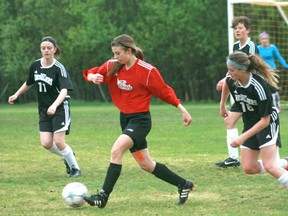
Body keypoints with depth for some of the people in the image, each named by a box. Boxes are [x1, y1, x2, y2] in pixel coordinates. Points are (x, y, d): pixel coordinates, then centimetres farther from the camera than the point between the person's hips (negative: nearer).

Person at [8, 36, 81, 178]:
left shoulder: (59, 68, -16)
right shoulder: (35, 66, 2)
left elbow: (64, 90, -28)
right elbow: (29, 83, 23)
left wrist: (54, 105, -43)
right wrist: (16, 95, 25)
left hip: (60, 108, -5)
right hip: (44, 110, 5)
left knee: (58, 142, -13)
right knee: (46, 143, -7)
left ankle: (75, 168, 8)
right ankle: (67, 157, 23)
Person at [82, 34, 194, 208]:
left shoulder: (147, 71, -16)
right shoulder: (113, 67, 0)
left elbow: (165, 91, -8)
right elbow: (90, 74, 6)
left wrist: (183, 110, -6)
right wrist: (93, 77, -17)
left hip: (140, 120, -7)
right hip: (125, 118, 7)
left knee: (116, 150, -25)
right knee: (146, 164, 13)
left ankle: (104, 197, -23)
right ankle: (184, 184, 29)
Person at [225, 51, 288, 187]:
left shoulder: (259, 86, -31)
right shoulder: (231, 80, -13)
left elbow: (265, 120, -26)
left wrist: (242, 138, -29)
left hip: (267, 124, -7)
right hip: (250, 124, 7)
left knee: (269, 166, -21)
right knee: (249, 168, 1)